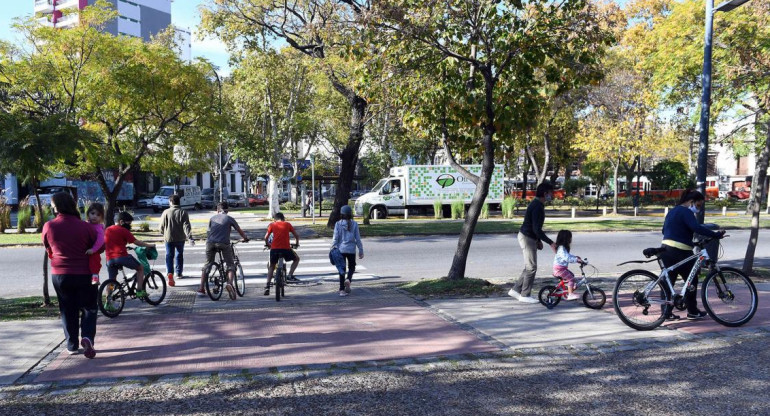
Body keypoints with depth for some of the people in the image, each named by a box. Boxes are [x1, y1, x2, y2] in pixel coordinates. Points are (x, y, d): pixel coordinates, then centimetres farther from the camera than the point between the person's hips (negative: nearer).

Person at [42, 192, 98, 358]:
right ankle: (87, 337, -11)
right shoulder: (85, 227, -12)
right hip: (83, 274, -2)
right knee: (89, 308, 9)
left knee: (67, 310, 14)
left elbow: (49, 251, 9)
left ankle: (72, 345, 18)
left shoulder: (48, 227, -5)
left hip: (59, 274, 2)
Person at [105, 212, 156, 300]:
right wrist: (149, 245, 8)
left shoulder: (107, 230, 18)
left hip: (110, 259, 6)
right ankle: (139, 291, 6)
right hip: (122, 256, -6)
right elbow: (137, 242, -3)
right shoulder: (123, 230, -2)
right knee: (141, 268, 13)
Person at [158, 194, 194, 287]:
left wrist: (164, 234, 19)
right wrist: (190, 237, -19)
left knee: (169, 256, 2)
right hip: (180, 238, 1)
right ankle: (179, 273, 27)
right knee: (179, 255, 19)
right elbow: (186, 226, -15)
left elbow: (161, 227, -1)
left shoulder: (166, 212, -6)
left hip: (169, 238, -1)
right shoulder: (183, 212, -5)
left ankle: (170, 273, -18)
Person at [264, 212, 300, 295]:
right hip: (286, 248, -1)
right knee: (296, 259, 25)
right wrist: (297, 243, 31)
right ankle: (290, 276, 10)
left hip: (274, 248, 1)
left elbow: (266, 237, 8)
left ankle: (267, 286, 10)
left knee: (271, 266, 20)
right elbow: (296, 235, 13)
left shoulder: (272, 225, 13)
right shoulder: (287, 224, 14)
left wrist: (267, 244, 27)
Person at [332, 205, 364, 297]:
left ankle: (342, 290, 8)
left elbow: (335, 238, -5)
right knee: (351, 267, 18)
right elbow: (358, 238, -2)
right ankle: (348, 279, -11)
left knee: (342, 269, 9)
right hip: (351, 249, 0)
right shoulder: (354, 224, -4)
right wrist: (361, 250, 5)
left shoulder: (338, 224, -5)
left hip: (341, 249, 0)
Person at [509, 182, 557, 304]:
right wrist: (550, 242, -23)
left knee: (529, 267, 16)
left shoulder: (537, 204, 11)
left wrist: (538, 240, 22)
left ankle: (515, 290, 20)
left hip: (528, 237, 10)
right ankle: (525, 295, 6)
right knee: (531, 267, -3)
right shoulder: (537, 207, -21)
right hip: (527, 238, -10)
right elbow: (536, 229, -26)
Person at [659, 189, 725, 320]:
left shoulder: (672, 211, 19)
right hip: (680, 252, -9)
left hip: (666, 249, 9)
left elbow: (665, 230, 26)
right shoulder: (686, 212, -10)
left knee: (668, 281, 9)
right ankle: (692, 311, 14)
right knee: (691, 281, 7)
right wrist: (716, 234, -25)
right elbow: (697, 228, -26)